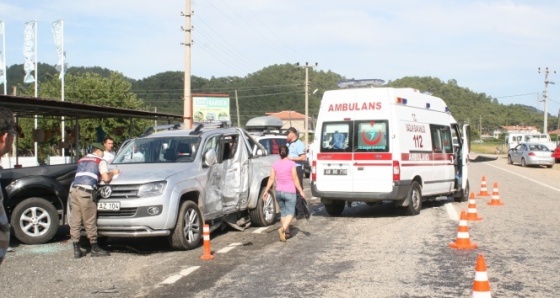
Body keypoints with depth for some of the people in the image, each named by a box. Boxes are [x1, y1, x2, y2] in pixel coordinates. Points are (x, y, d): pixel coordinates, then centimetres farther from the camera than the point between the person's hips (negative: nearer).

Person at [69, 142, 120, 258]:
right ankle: (95, 249, 8)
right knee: (90, 222, 0)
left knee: (75, 221, 6)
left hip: (74, 189, 7)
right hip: (85, 192, -7)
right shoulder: (100, 161, 9)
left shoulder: (82, 160, 29)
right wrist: (113, 173, 21)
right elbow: (106, 178, 0)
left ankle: (76, 250, 7)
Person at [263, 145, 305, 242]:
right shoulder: (291, 164, -9)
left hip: (279, 192, 4)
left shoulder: (275, 164, 2)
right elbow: (295, 179, -9)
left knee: (283, 212, 18)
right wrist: (301, 191, -5)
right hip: (289, 192, -4)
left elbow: (271, 179, 2)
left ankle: (287, 232, 23)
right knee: (290, 213, -1)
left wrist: (266, 191, 8)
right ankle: (283, 229, -24)